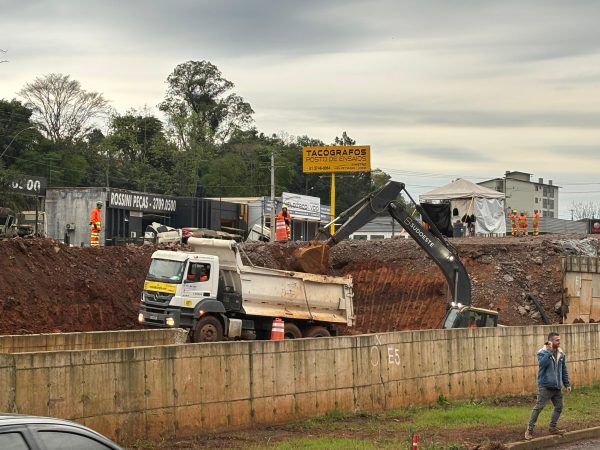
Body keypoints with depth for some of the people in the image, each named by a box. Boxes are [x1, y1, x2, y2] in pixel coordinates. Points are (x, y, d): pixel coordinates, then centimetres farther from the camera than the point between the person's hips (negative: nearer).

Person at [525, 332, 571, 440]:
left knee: (559, 407, 11)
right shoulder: (542, 352, -9)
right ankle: (529, 430, -2)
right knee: (539, 407, -9)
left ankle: (553, 428, 26)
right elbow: (542, 363, -31)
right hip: (545, 386, -6)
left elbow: (564, 370, 17)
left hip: (557, 387, 7)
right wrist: (550, 351, -30)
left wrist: (567, 384, 16)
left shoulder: (561, 354, 9)